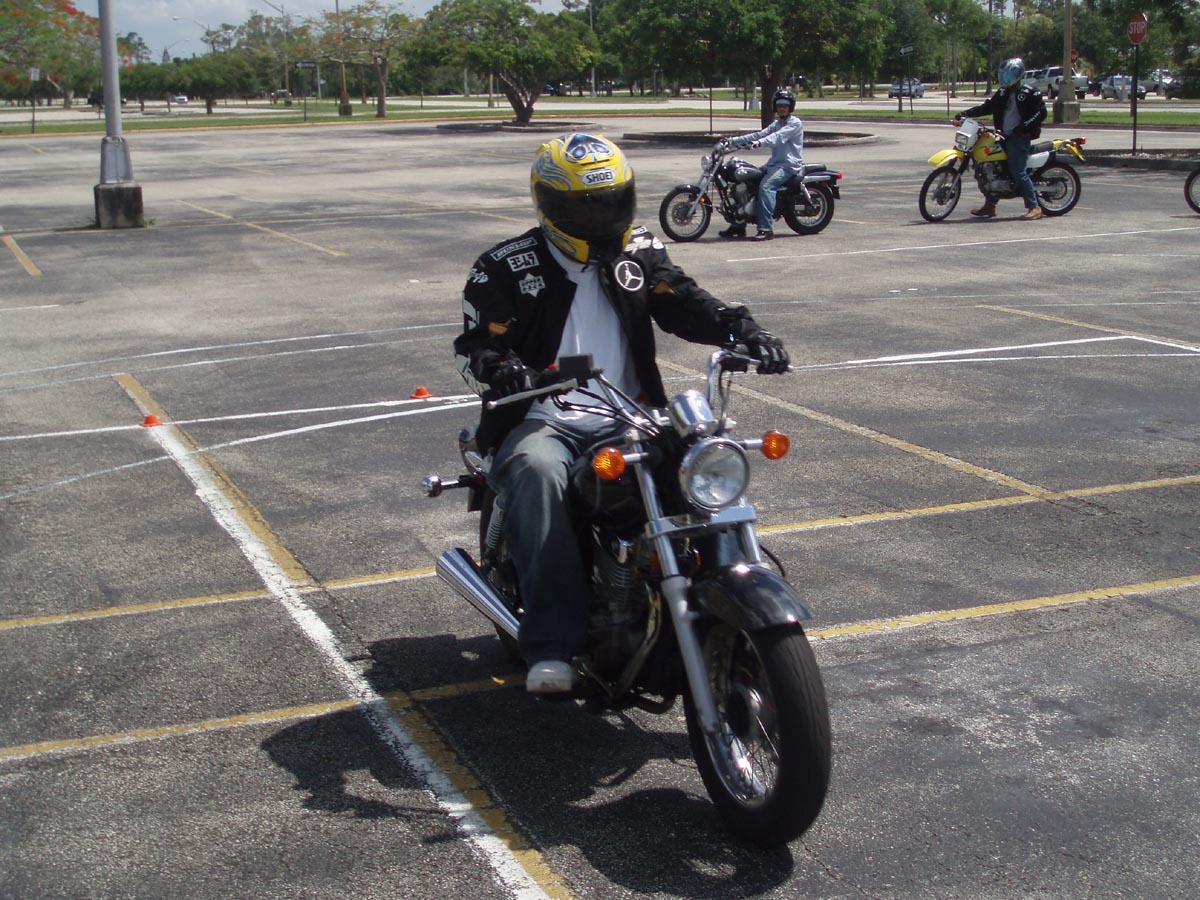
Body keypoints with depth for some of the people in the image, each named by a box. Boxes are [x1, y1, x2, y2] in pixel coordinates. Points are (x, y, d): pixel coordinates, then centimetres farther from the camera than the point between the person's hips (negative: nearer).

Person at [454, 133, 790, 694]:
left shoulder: (641, 256, 15)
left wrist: (742, 330, -13)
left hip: (627, 420, 3)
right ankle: (551, 644, -37)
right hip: (541, 422, -3)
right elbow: (473, 346, -3)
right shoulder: (505, 269, 4)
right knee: (539, 475, -38)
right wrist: (500, 368, -27)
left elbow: (684, 303, 7)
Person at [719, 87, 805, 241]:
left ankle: (766, 229, -36)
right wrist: (734, 140, -4)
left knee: (766, 186, -31)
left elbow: (779, 136, -24)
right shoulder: (776, 124, 21)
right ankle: (739, 225, 1)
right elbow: (760, 134, 9)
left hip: (789, 166, -8)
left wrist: (760, 142, -40)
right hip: (774, 163, 9)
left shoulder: (795, 123, -6)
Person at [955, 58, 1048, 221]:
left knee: (1018, 172, -17)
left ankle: (1034, 207, -14)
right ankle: (989, 205, 13)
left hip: (1019, 138, -8)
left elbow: (1041, 112, -10)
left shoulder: (1028, 93, -5)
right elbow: (987, 107, 15)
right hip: (1005, 137, 8)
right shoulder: (1003, 94, 17)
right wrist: (966, 113, 3)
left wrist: (1024, 126, -21)